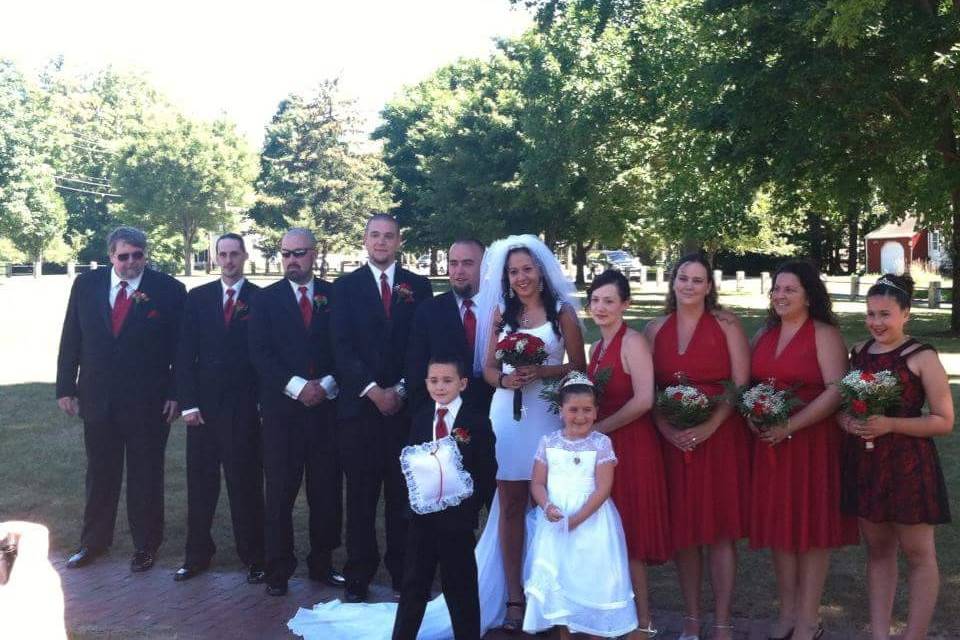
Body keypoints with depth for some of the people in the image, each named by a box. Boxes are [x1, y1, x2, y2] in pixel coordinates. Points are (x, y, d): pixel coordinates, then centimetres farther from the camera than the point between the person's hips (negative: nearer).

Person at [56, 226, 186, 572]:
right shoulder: (86, 284, 2)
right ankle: (94, 541, 30)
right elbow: (71, 339, 6)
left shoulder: (169, 290, -7)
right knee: (99, 473, 15)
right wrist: (66, 387, 2)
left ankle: (145, 544, 25)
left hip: (148, 401, -3)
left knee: (146, 476, 10)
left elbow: (181, 347, -5)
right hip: (96, 398, 3)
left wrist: (175, 394, -9)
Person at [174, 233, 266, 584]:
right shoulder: (198, 297, 6)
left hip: (245, 409, -2)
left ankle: (253, 558, 14)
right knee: (200, 483, 10)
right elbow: (185, 354, 4)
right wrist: (188, 402, -3)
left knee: (246, 485, 3)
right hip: (203, 406, 3)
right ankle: (197, 554, 22)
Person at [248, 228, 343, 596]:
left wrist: (327, 384, -10)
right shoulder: (265, 300, 6)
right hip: (282, 408, -1)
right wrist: (297, 386, -13)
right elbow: (260, 354, -3)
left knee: (327, 490, 6)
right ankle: (279, 569, 13)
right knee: (280, 492, 2)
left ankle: (322, 563, 19)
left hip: (326, 405, 1)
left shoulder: (334, 296, 9)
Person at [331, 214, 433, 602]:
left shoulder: (418, 287, 9)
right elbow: (343, 347, -2)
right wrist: (373, 390, -11)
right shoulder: (345, 287, 6)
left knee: (403, 494, 5)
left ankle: (402, 573, 15)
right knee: (360, 495, 4)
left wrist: (401, 389, -6)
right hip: (359, 405, 0)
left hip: (405, 405, 1)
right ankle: (358, 576, 12)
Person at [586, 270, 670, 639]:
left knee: (628, 537, -1)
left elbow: (644, 400, -21)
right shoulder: (596, 348, 13)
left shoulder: (633, 342, -12)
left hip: (631, 445, -8)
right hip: (601, 447, 8)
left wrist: (598, 428, -14)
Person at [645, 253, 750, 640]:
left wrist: (709, 427, -17)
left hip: (720, 435, -3)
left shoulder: (725, 323, -1)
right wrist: (667, 429, -11)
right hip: (672, 438, 3)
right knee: (683, 528, 8)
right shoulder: (656, 329, 7)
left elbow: (741, 383, -6)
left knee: (720, 529, 1)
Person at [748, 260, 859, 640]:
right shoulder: (764, 334, 12)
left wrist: (790, 426, -20)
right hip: (769, 442, 6)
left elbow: (837, 391, -15)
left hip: (812, 441, -5)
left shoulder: (825, 334, -6)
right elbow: (748, 384, 15)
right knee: (779, 524, 9)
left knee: (811, 525, 1)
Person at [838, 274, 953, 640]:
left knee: (918, 553, 3)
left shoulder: (922, 357, -8)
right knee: (877, 550, 12)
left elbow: (944, 422, -9)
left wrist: (890, 424, -20)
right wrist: (847, 422, -5)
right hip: (863, 463, 5)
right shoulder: (859, 353, 8)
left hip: (908, 465, -5)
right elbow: (841, 404, 17)